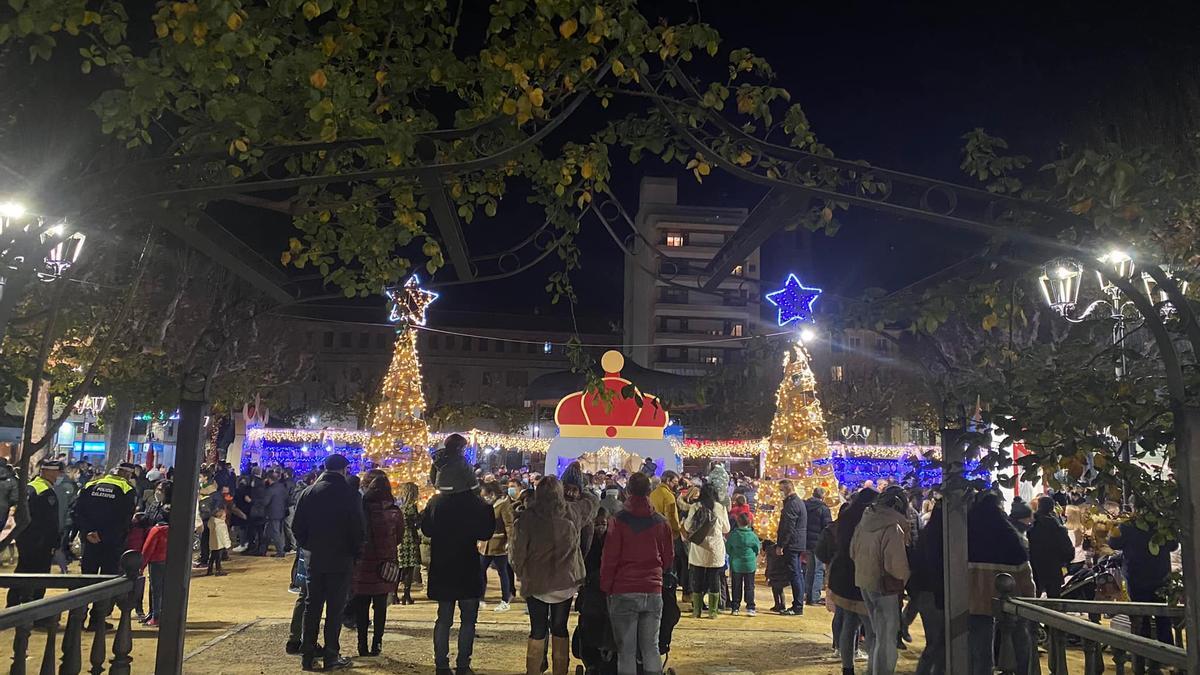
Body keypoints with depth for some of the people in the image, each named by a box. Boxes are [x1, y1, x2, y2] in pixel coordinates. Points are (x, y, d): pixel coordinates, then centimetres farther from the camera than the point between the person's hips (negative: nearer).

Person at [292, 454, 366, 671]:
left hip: (314, 559, 4)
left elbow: (297, 525, 4)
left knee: (312, 605, 12)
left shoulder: (309, 492, 2)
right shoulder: (350, 494, -11)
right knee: (335, 608, 3)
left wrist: (307, 546, 16)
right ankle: (331, 656, 6)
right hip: (341, 561, -4)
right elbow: (358, 529, -11)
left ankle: (307, 654, 15)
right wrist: (355, 552, 3)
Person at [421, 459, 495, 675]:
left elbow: (425, 529, 9)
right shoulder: (474, 504, -15)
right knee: (468, 619, 8)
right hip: (467, 570, -4)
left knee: (444, 619, 13)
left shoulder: (435, 502, -2)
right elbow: (485, 534, -12)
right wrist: (488, 511, 0)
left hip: (441, 570, 4)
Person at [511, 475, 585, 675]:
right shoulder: (570, 515, -9)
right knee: (560, 628, 15)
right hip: (565, 581, 2)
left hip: (536, 582, -2)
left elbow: (519, 548, -8)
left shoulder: (529, 517, -13)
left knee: (538, 631, 9)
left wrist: (520, 572, 7)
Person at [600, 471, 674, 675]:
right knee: (651, 648, 10)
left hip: (623, 593, -3)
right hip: (653, 592, 3)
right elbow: (669, 558, 9)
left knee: (626, 650, 4)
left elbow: (609, 559, -7)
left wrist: (606, 588, 4)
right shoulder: (661, 522, 1)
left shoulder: (618, 521, -8)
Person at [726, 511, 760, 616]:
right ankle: (750, 608, 4)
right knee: (749, 587, 7)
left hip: (736, 565, 1)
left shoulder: (733, 534, -6)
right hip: (750, 565, -1)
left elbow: (727, 549, 4)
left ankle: (735, 608, 10)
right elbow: (757, 549, 4)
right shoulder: (752, 535, -8)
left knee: (736, 587, 9)